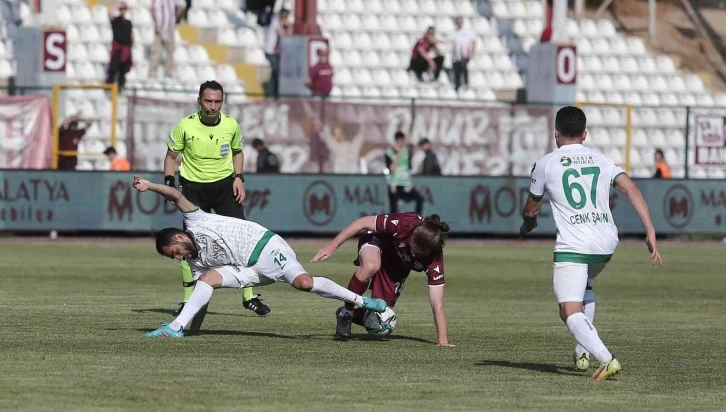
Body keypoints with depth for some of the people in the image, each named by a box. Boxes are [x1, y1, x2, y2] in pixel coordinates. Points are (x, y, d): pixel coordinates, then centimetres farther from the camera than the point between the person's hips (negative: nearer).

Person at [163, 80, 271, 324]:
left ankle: (248, 295, 2)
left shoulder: (231, 125, -7)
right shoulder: (186, 126, -14)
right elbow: (171, 155, 0)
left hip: (225, 185, 1)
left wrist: (238, 178, -2)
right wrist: (169, 183, -12)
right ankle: (188, 299, 9)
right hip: (193, 186, -1)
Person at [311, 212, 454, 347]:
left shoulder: (434, 259, -34)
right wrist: (333, 246, -26)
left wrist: (442, 340, -37)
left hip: (398, 268, 2)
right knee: (371, 266, -39)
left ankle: (353, 314, 30)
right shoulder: (403, 223, -39)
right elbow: (363, 223, -26)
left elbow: (437, 304, -32)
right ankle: (346, 312, -15)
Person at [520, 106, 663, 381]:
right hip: (606, 243, 6)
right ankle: (583, 351, 27)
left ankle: (606, 358, -30)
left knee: (570, 312, -9)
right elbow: (631, 190, -1)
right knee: (584, 286, 34)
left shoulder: (546, 164, 5)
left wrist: (528, 224, 41)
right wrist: (650, 232, -3)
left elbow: (530, 210, 17)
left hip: (573, 245, -6)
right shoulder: (602, 160, 14)